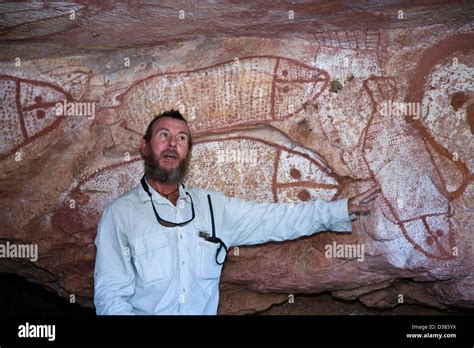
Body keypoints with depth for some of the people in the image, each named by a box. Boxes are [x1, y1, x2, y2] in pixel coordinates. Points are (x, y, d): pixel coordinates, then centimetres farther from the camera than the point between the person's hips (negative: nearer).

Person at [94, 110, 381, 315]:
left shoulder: (211, 205, 12)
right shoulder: (120, 213, 0)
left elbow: (273, 219, 12)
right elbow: (110, 295, -4)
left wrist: (342, 209, 9)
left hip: (206, 310, 4)